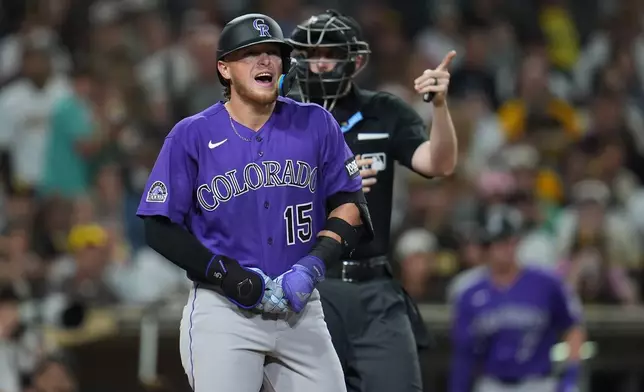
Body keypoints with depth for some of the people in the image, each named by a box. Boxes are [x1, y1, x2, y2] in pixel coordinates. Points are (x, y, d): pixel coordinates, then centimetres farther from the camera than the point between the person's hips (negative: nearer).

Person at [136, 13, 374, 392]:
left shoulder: (316, 125, 5)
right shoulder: (192, 135, -2)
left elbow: (350, 205, 6)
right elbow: (160, 229, -3)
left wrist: (313, 266, -11)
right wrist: (231, 277, -13)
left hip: (301, 312, 3)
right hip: (222, 313, -3)